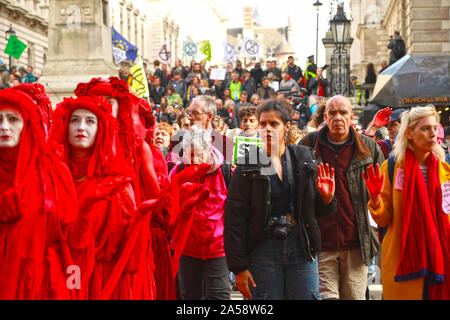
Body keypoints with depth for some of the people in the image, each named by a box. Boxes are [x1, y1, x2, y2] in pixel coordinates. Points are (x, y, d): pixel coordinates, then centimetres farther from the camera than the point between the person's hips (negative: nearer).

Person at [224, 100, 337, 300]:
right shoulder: (248, 166, -1)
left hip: (301, 248, 2)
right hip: (263, 251, -2)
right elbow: (234, 219, -5)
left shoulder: (303, 158, 8)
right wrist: (239, 266, -10)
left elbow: (316, 211, 14)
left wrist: (327, 199, -9)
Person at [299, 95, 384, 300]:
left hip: (356, 243, 1)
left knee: (355, 296, 6)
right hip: (321, 242, -1)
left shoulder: (369, 148, 7)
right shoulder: (308, 145, 5)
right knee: (325, 295, -3)